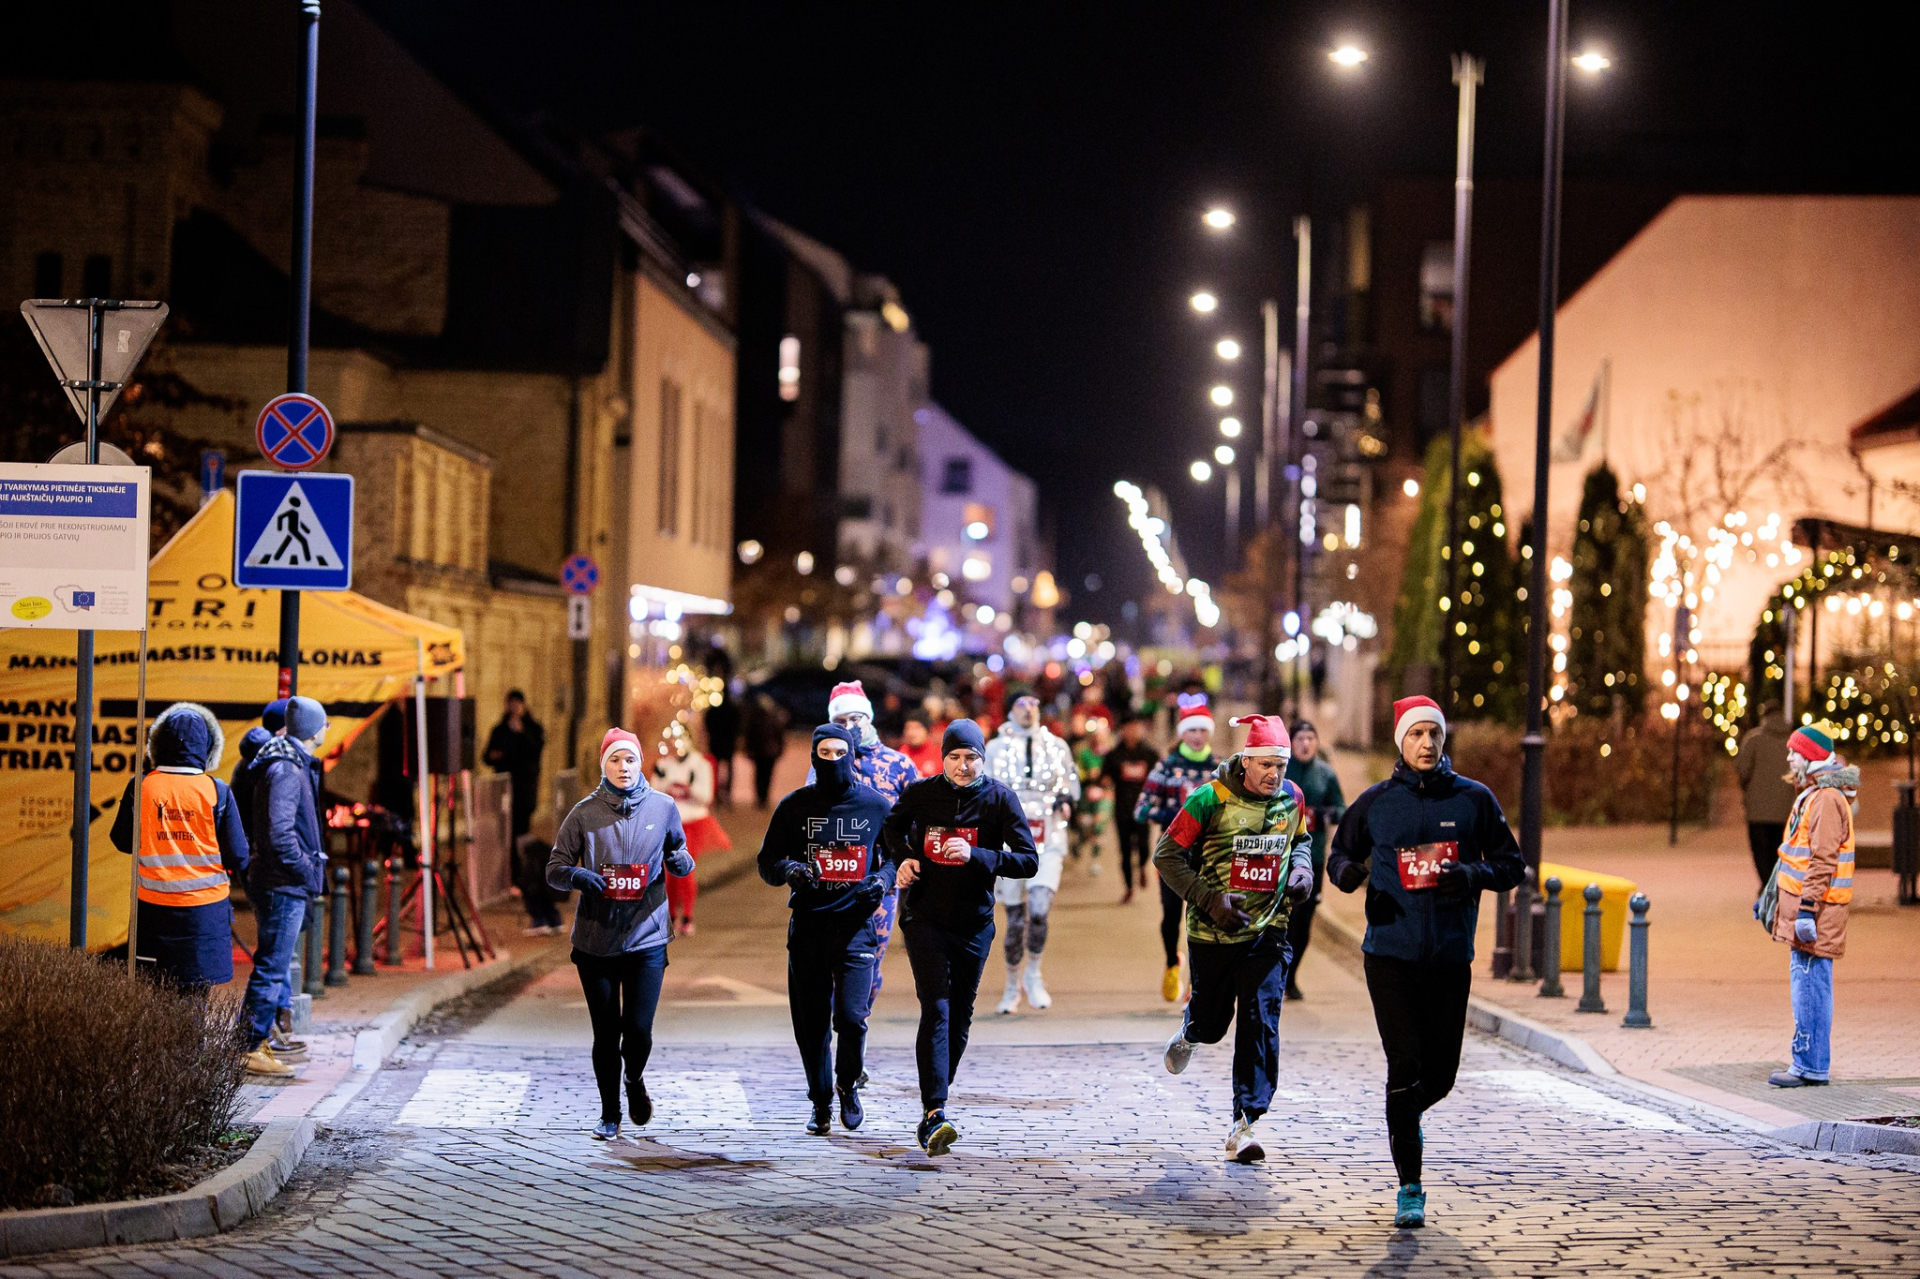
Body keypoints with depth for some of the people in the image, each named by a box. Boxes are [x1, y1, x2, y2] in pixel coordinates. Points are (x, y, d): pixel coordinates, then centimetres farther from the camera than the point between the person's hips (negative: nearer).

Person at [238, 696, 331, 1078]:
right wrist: (309, 872, -16)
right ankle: (250, 1050, -2)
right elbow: (280, 833, -25)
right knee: (272, 967, -6)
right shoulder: (287, 770, -17)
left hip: (281, 885, 10)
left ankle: (256, 1042, 22)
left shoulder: (291, 763, 15)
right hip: (285, 887, -10)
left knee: (275, 965, 16)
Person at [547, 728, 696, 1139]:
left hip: (646, 938, 0)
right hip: (595, 940, 0)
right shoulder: (585, 813, -1)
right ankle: (610, 1115, 21)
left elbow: (679, 861, 13)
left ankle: (635, 1081, 28)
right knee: (606, 1034, 4)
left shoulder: (663, 807, 2)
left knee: (638, 1031, -6)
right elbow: (554, 871, 1)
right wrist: (578, 875, -21)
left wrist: (680, 862, -12)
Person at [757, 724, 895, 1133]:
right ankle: (821, 1103, 19)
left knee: (851, 1016, -14)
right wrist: (791, 870, -13)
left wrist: (883, 879, -8)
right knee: (811, 1024, 3)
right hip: (808, 926, 1)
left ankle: (848, 1083, 14)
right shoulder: (794, 806, 5)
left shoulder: (877, 806, 4)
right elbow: (766, 862, 9)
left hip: (856, 926, -1)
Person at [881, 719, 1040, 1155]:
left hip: (974, 923, 2)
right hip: (925, 918, -2)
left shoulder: (1000, 800, -6)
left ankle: (934, 1105, 25)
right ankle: (934, 1114, -25)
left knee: (959, 1018, 8)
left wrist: (976, 855, -26)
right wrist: (901, 857, 0)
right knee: (936, 1010, -16)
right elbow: (892, 826, 20)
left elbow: (1029, 860, -13)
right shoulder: (920, 794, -3)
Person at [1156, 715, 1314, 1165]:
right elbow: (1167, 854, -10)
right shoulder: (1212, 799, -14)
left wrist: (1301, 869, -1)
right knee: (1211, 1023, 12)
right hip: (1212, 933, -2)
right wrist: (1210, 899, -18)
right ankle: (1189, 1033, 51)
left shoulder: (1292, 797, 0)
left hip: (1267, 932, 2)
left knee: (1261, 1024, -10)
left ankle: (1246, 1123, -8)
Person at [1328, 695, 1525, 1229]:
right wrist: (1348, 871, -11)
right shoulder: (1375, 802, 3)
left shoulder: (1474, 799, 4)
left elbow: (1512, 865, 8)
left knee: (1440, 1074, 6)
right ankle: (1410, 1189, -1)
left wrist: (1473, 875, -13)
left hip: (1451, 958, 2)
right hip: (1390, 954, -1)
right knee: (1405, 1066, -9)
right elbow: (1340, 854, 14)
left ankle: (1403, 1118, 42)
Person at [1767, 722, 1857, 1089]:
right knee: (1806, 986, 12)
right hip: (1801, 908, 10)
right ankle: (1808, 1064, 17)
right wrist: (1777, 895, 29)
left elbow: (1823, 861, -22)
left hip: (1817, 911, -10)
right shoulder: (1811, 794, 18)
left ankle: (1810, 1067, -6)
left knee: (1809, 986, -8)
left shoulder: (1827, 800, -16)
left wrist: (1808, 909, -25)